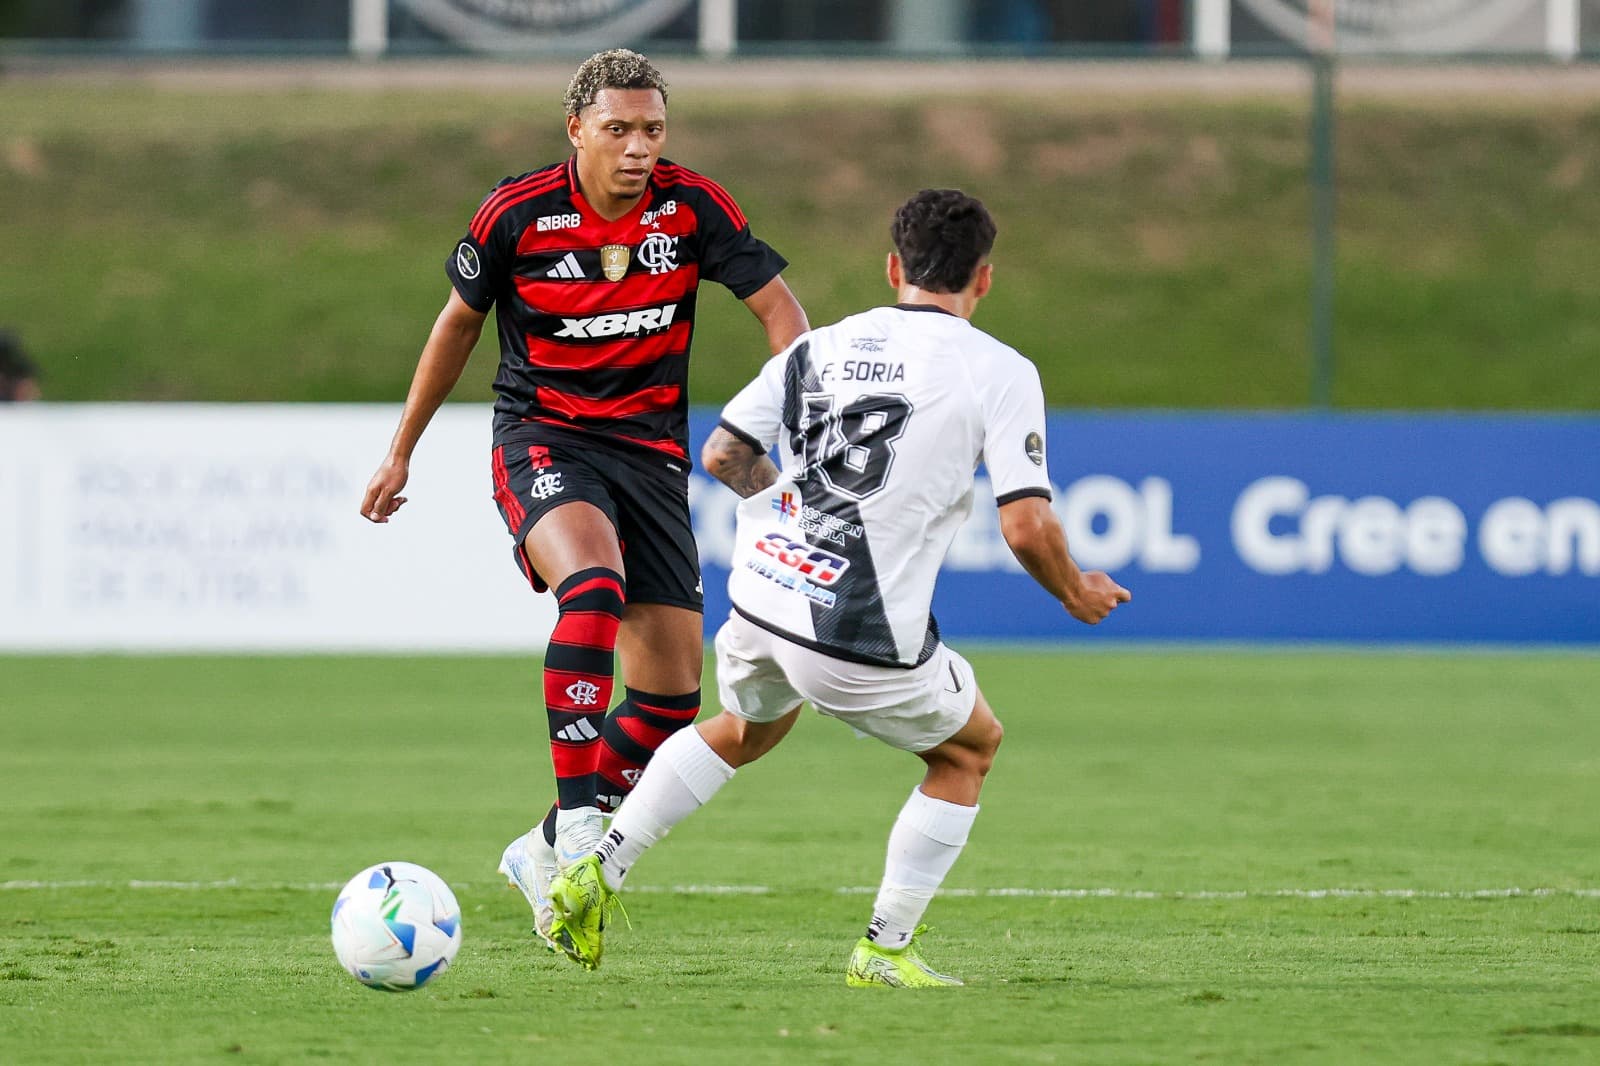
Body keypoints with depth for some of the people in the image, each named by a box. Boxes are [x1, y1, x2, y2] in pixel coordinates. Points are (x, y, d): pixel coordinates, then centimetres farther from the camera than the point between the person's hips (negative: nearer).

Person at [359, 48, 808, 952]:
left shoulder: (691, 206, -7)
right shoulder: (518, 214, -9)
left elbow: (778, 307, -2)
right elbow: (460, 321, 7)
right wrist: (402, 453, 15)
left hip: (651, 451, 4)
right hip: (543, 441, -4)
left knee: (675, 688, -2)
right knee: (592, 583, -35)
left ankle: (549, 854, 16)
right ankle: (577, 819, -36)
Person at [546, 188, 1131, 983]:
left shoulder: (820, 347, 10)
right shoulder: (999, 372, -5)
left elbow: (721, 455, 14)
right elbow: (1027, 528, -11)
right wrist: (1075, 594, 10)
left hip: (762, 599, 5)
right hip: (866, 645, -5)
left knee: (746, 729, 37)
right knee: (969, 749, 24)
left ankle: (598, 872, 28)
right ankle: (885, 948, 19)